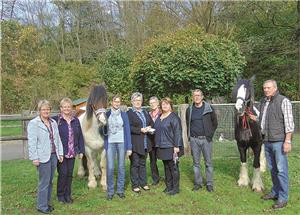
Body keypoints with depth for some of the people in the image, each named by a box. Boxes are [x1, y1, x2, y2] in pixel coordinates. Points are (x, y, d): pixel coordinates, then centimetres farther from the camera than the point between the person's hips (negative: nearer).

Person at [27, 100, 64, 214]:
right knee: (44, 182, -2)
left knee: (50, 181, 14)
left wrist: (60, 153, 11)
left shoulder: (53, 122, 12)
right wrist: (34, 158, -14)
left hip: (54, 155, 6)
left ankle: (47, 202, 26)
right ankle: (42, 206, 11)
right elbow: (32, 142, -10)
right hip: (43, 157, -6)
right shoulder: (33, 123, -6)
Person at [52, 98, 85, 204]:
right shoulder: (56, 120, -6)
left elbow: (80, 136, 9)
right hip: (61, 152, -4)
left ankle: (68, 195, 24)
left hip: (72, 152, 4)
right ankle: (60, 194, 19)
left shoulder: (76, 120, 6)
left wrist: (81, 151, 7)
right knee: (63, 173, 0)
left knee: (70, 173, 11)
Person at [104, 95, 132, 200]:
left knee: (121, 167, 6)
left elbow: (127, 131, 3)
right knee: (110, 167, -3)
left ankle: (120, 190, 19)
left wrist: (129, 147, -2)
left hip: (121, 143, 1)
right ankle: (110, 191, 10)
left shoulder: (124, 115, 5)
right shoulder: (107, 115, 4)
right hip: (110, 143, -1)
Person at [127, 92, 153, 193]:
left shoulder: (145, 112, 15)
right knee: (135, 164, 2)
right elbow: (129, 128, -14)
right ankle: (135, 185, 12)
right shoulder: (129, 113, -5)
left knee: (143, 163, 15)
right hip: (135, 143, -6)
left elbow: (151, 123, 18)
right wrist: (140, 130, -20)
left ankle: (143, 183, 25)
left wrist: (149, 128, -3)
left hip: (145, 143, 6)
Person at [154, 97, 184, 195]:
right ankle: (168, 186, 25)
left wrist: (177, 146, -19)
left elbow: (177, 132, -15)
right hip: (162, 147, 7)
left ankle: (175, 188, 10)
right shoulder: (159, 117, 14)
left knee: (173, 167, 0)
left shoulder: (174, 117, -10)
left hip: (171, 147, -7)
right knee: (166, 167, 14)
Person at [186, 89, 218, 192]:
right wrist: (189, 136, 7)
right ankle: (198, 183, 20)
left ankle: (209, 184, 15)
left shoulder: (209, 108, 0)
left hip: (206, 139, -2)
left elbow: (215, 123, 7)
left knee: (208, 162, 4)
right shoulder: (189, 109, 6)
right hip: (194, 139, 2)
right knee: (196, 163, 9)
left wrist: (210, 134, 0)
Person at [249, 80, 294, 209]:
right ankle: (275, 192, 29)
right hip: (266, 141, 7)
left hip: (279, 141, -7)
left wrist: (288, 141, -18)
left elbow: (289, 122, -13)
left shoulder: (283, 101, -10)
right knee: (272, 169, 16)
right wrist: (255, 119, 2)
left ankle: (283, 198, 7)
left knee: (281, 170, -1)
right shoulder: (263, 102, 11)